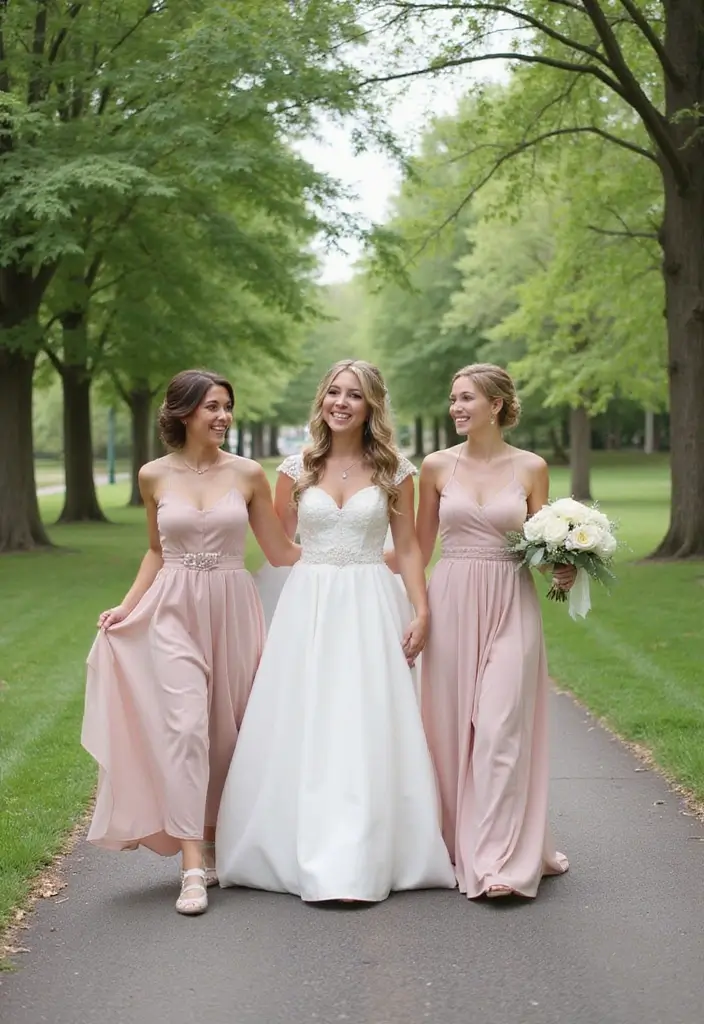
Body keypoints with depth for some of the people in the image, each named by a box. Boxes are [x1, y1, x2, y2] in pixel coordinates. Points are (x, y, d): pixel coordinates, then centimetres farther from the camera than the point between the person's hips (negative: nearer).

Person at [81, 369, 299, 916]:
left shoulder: (248, 474, 1)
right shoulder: (155, 476, 4)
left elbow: (282, 551, 7)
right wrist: (127, 605, 8)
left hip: (232, 611, 1)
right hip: (174, 611, -1)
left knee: (226, 732, 6)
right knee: (185, 726, -13)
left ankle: (214, 845, 24)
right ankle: (193, 869, -13)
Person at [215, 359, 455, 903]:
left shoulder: (394, 470, 3)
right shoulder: (296, 469, 6)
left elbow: (408, 546, 4)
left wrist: (422, 612, -2)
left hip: (370, 609, -1)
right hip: (307, 607, 2)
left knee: (367, 731, -3)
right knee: (302, 731, 1)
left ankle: (361, 863, 4)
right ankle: (304, 854, 11)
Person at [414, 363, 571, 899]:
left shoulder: (531, 468, 2)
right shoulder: (438, 466, 5)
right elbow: (420, 545, 12)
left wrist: (563, 568, -12)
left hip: (511, 605, -1)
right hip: (451, 601, 2)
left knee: (501, 727, -7)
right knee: (451, 726, 4)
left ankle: (500, 859, -3)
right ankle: (460, 846, 17)